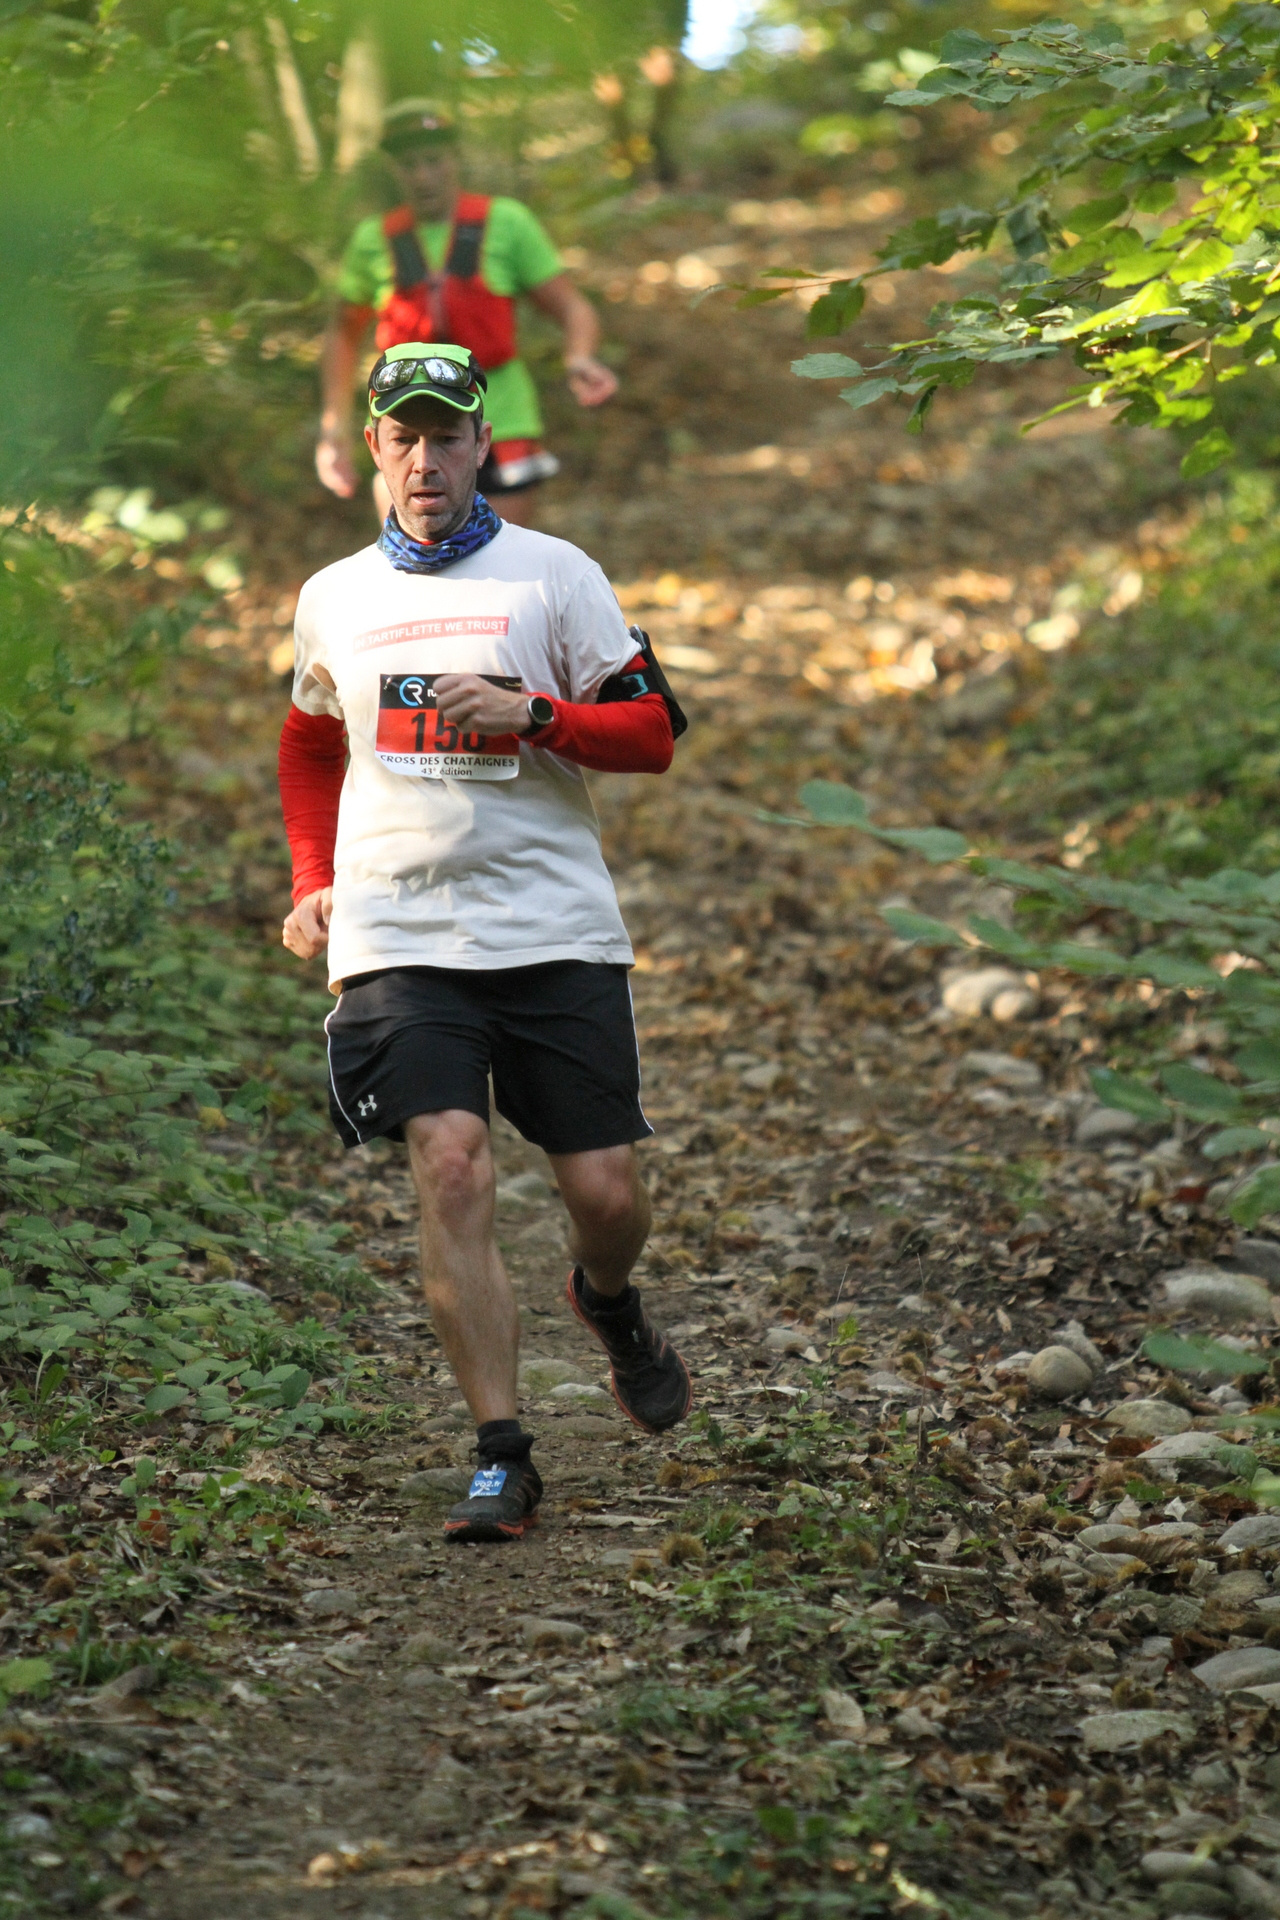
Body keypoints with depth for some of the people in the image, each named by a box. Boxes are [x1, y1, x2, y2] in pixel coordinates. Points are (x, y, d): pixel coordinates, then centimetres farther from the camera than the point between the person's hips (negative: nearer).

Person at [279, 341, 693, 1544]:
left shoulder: (554, 575, 3)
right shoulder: (333, 598, 11)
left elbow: (652, 734, 1)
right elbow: (310, 746, 27)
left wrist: (532, 713, -16)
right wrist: (313, 884, 15)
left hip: (556, 933, -1)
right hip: (399, 937, 1)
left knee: (605, 1194, 0)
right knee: (451, 1171, -15)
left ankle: (608, 1305, 38)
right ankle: (501, 1458, -8)